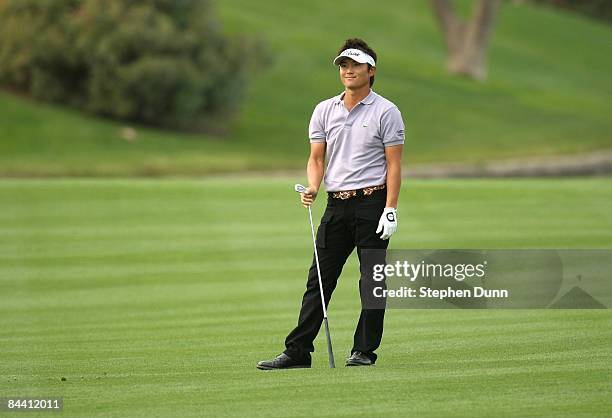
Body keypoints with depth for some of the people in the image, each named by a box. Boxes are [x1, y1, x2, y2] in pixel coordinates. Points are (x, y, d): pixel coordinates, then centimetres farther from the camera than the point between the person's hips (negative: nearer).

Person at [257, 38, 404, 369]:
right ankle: (298, 351, 1)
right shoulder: (324, 111, 11)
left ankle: (365, 350, 6)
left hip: (372, 202, -4)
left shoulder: (386, 112, -2)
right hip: (336, 204, 4)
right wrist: (312, 186, -9)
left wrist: (390, 209, -14)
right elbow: (317, 157, 11)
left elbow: (394, 164, -5)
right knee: (319, 279, 2)